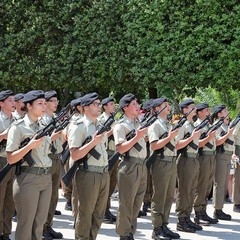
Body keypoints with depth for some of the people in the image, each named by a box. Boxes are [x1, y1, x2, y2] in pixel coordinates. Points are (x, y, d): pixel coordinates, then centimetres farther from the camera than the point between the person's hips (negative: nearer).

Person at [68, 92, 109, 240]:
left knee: (99, 214, 12)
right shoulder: (78, 127, -9)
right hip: (88, 174, -7)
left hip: (104, 173, 7)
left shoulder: (101, 126, 15)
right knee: (85, 215, 1)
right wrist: (93, 142, -22)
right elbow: (75, 155, -17)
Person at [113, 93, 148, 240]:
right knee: (126, 204, -1)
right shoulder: (120, 126, -10)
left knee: (137, 203, 13)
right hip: (130, 166, -8)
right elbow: (121, 148, -18)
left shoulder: (139, 122, 14)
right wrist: (137, 137, -23)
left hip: (142, 166, 8)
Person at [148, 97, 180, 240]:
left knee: (169, 196, 11)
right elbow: (154, 145, -18)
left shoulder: (169, 125, 18)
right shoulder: (155, 125, -8)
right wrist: (169, 137, -20)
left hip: (172, 162, 8)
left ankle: (164, 226, 19)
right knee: (159, 197, -3)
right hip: (161, 163, -8)